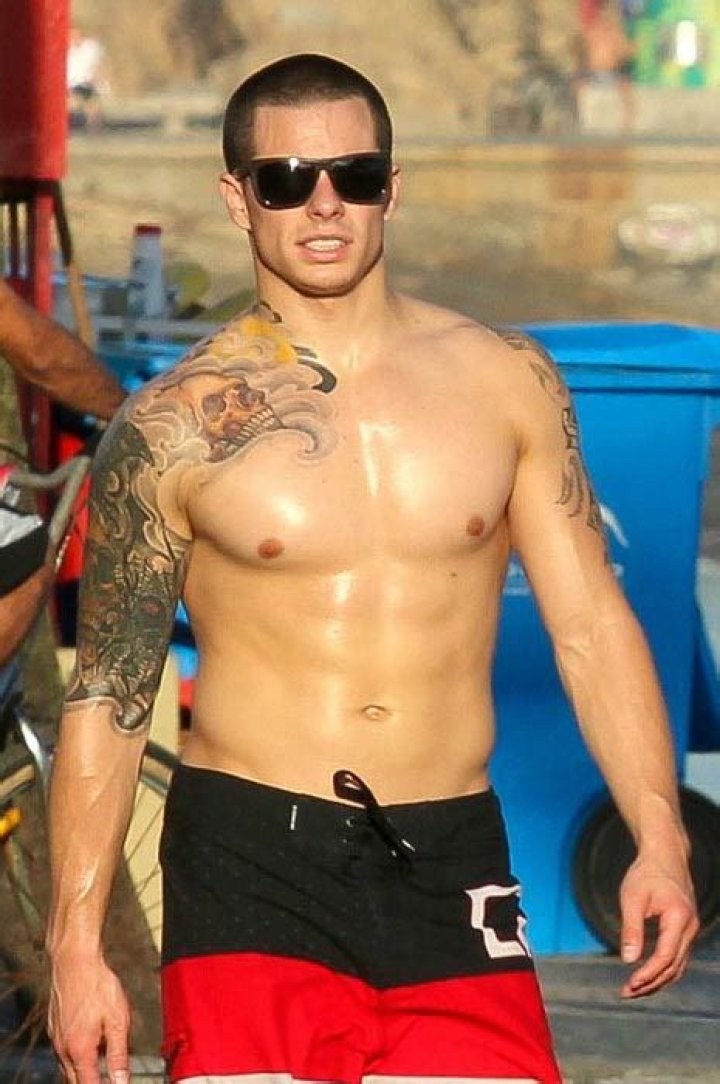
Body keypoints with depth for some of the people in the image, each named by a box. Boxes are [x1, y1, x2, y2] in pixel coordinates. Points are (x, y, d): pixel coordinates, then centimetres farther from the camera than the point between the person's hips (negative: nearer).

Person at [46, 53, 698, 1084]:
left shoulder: (506, 382, 6)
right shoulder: (175, 426, 0)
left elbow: (591, 626, 6)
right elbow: (107, 698, 3)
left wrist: (659, 840, -5)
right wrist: (77, 943, -3)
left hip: (454, 866, 2)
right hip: (249, 873, -2)